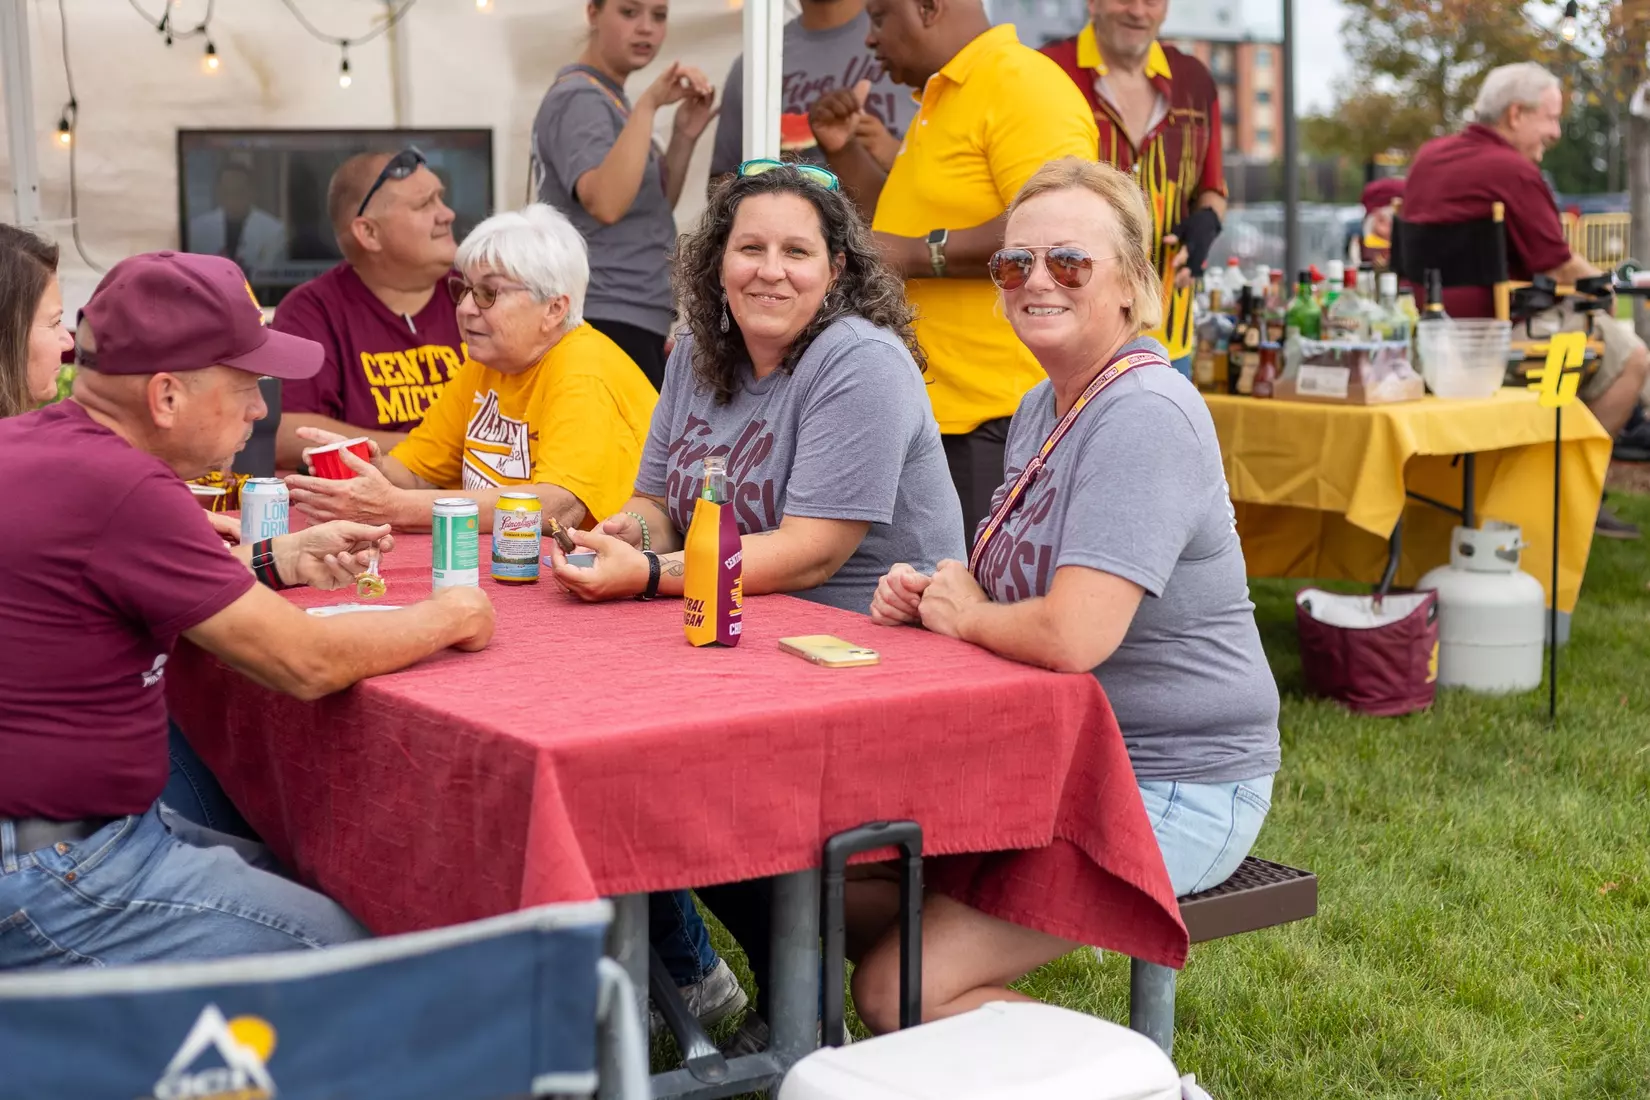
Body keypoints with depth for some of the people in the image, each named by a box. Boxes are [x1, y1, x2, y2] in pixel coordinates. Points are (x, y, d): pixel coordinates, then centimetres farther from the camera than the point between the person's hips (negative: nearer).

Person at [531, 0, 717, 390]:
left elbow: (654, 208, 17)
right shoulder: (579, 99, -12)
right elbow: (606, 203, -30)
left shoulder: (608, 99, 17)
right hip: (606, 320, -10)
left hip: (637, 317, 10)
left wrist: (684, 137, 4)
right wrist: (648, 104, -32)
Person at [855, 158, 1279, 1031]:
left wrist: (964, 615, -11)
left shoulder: (1146, 417, -21)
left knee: (900, 993, -15)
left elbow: (1073, 637, -32)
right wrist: (925, 595, 3)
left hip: (1171, 790, -10)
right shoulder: (1040, 409, 12)